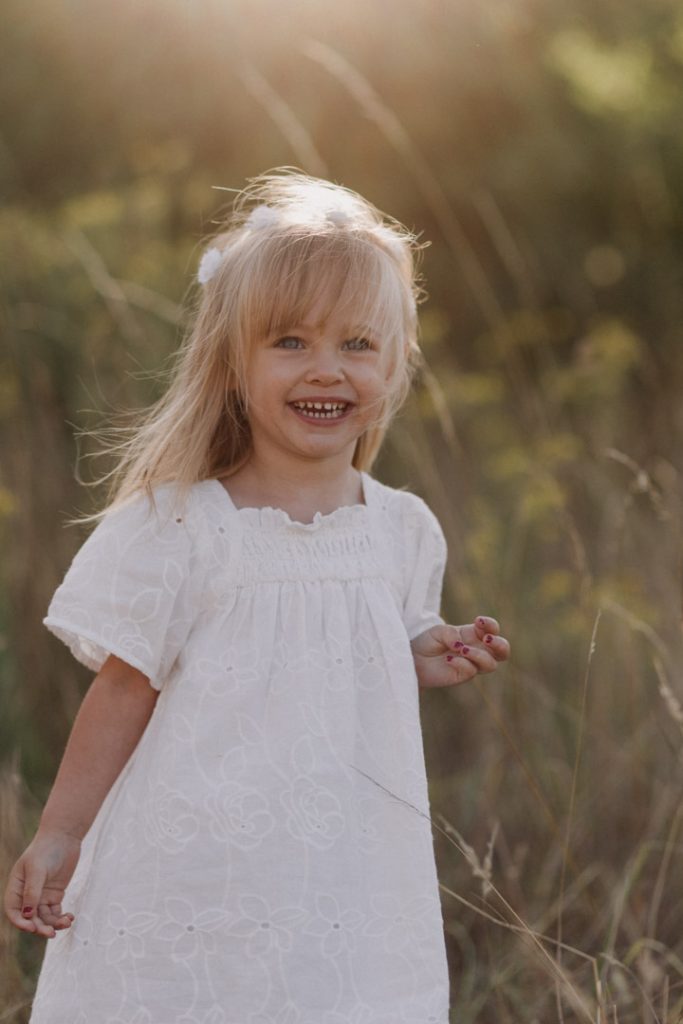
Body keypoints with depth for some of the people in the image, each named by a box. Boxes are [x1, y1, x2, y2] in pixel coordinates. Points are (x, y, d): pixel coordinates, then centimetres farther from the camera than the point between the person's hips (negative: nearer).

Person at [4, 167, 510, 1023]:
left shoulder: (404, 530, 5)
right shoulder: (180, 530, -9)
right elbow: (125, 689, -2)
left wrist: (425, 661, 0)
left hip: (349, 875, 4)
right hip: (198, 879, -4)